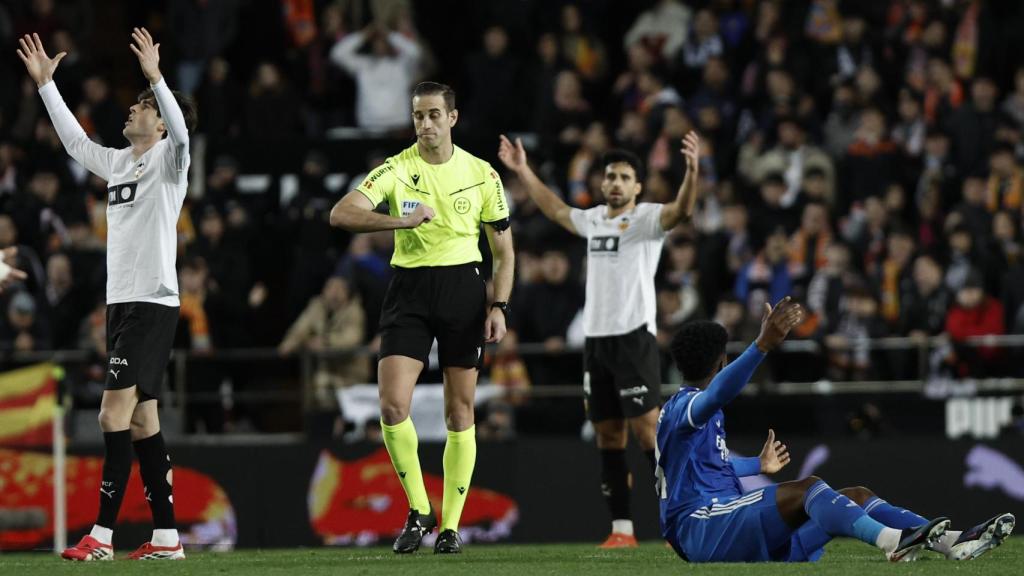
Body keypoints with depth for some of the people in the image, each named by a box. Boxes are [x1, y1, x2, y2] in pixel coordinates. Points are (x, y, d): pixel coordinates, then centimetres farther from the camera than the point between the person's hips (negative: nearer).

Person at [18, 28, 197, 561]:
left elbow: (179, 131, -26)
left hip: (152, 303, -8)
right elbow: (73, 138, 28)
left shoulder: (168, 160, -5)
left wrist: (155, 77, -37)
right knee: (141, 421, 6)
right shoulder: (117, 161, 17)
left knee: (115, 414, -14)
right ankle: (166, 536, 7)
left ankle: (102, 534, -15)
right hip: (120, 302, 8)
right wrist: (44, 82, 26)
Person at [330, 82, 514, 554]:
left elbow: (503, 250, 10)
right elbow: (341, 214, -17)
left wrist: (499, 307, -3)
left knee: (460, 412, 1)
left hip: (463, 288, 0)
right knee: (393, 405, -13)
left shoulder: (481, 175, 2)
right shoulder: (396, 170, -2)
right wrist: (403, 220, -29)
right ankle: (419, 511, 4)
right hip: (409, 290, 0)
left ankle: (450, 524, 10)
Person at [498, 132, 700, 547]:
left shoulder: (647, 218, -3)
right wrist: (523, 171, 38)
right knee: (608, 436, 6)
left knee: (647, 430, -12)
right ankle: (621, 530, 9)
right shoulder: (593, 220, 16)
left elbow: (681, 209, -23)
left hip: (634, 337, -7)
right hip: (595, 339, 7)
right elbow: (556, 209, 35)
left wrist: (691, 170, -40)